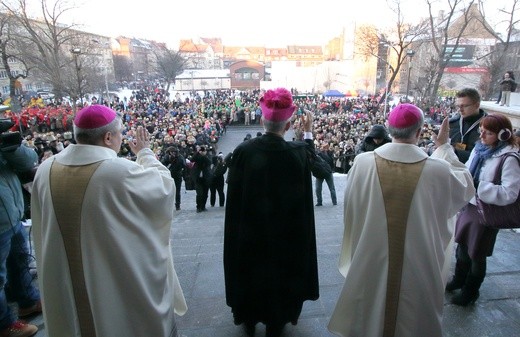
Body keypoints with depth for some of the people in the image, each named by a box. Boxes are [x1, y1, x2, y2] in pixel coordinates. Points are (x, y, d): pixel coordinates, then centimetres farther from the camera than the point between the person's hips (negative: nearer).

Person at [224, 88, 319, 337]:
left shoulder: (243, 151, -18)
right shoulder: (297, 152, -19)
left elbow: (234, 193, -8)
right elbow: (309, 151, 7)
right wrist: (308, 132, 21)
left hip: (250, 230, 1)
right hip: (286, 231, 0)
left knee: (250, 271, 22)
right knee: (280, 272, 20)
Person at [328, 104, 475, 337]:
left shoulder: (362, 162, -16)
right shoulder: (438, 170, -18)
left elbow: (352, 208, 0)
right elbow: (466, 185, 5)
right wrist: (444, 147, 10)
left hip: (370, 265, 1)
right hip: (418, 270, 0)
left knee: (369, 318, 24)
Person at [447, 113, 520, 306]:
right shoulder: (480, 148, -1)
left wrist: (477, 186, -30)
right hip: (469, 205, 6)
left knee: (476, 255, 13)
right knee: (462, 246, 22)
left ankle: (470, 292, 37)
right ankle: (459, 280, 47)